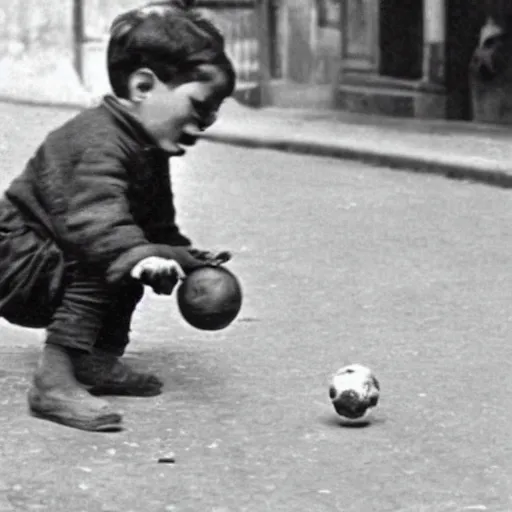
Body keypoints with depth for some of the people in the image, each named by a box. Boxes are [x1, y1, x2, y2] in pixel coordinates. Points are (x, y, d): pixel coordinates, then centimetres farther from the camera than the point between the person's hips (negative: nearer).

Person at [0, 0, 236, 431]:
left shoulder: (150, 151, 8)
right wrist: (138, 257, -59)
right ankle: (54, 381, -32)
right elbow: (94, 215, -45)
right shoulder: (100, 141, -26)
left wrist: (191, 261, 9)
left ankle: (99, 362, 15)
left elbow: (158, 227, 21)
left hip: (47, 259, 11)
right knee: (105, 261, -30)